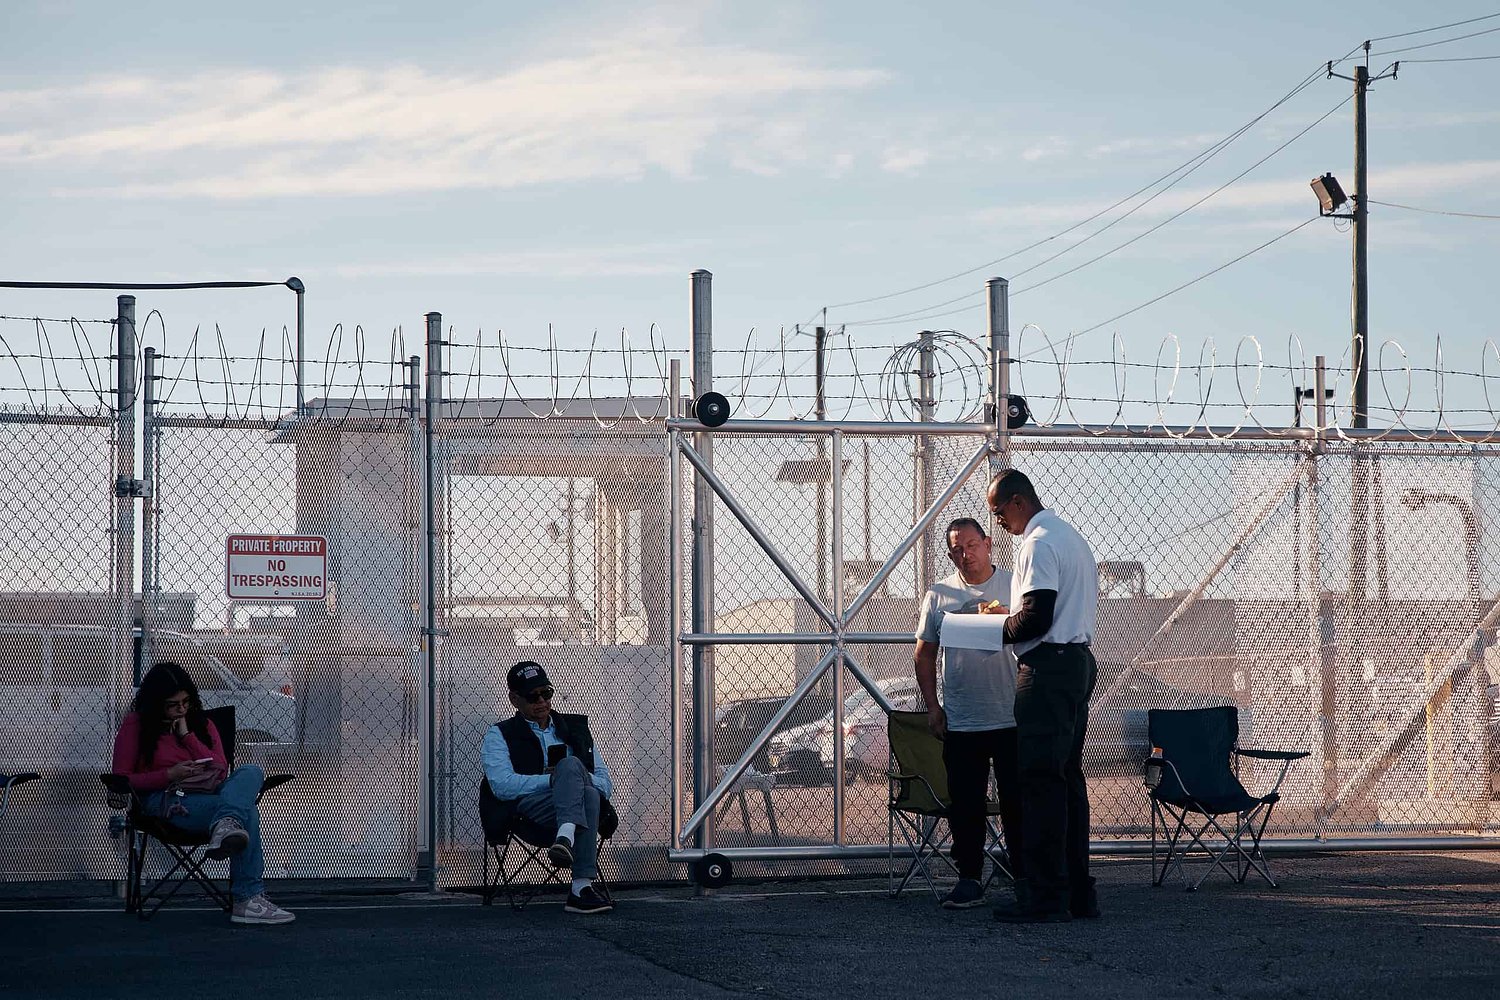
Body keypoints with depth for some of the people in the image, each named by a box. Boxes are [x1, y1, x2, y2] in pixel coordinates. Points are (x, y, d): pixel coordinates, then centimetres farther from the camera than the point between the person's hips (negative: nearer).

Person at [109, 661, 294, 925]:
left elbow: (221, 770, 13)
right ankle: (247, 900, -47)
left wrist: (187, 735, 4)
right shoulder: (135, 724, 10)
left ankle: (225, 824, -59)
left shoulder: (201, 724, 24)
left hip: (208, 794, 5)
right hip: (168, 801, -5)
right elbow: (122, 780, 1)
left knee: (251, 772, -30)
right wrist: (169, 775, -13)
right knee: (248, 814, -32)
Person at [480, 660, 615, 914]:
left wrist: (570, 777, -2)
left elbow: (604, 783, 21)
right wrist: (554, 779, -10)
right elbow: (503, 785, -1)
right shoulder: (499, 736, 19)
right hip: (530, 806, -3)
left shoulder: (576, 727, 30)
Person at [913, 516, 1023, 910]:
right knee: (965, 805, 3)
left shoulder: (1014, 587, 4)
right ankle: (969, 879, 11)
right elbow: (925, 654, 13)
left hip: (1012, 718, -2)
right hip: (960, 722, 2)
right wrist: (932, 706, 5)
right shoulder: (939, 595, 9)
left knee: (1017, 803, 1)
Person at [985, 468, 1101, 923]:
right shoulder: (1070, 536, 19)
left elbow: (1037, 618, -20)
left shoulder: (1039, 542, -13)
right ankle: (1077, 892, 13)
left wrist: (1004, 629, -3)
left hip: (1048, 667, -10)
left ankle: (1045, 895, -10)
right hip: (1079, 660, 10)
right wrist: (1013, 612, 20)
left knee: (1041, 779, -9)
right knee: (1068, 776, 12)